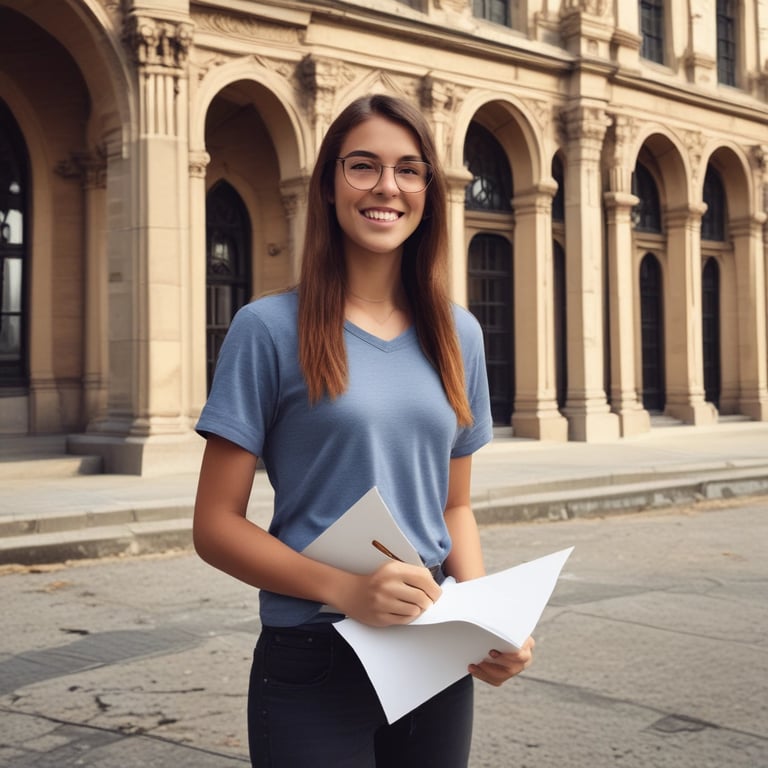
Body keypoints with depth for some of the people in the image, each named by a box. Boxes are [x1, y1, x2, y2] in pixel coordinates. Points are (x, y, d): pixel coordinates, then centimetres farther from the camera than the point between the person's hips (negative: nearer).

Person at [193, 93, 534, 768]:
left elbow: (455, 507, 12)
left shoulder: (458, 334, 5)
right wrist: (342, 587, -23)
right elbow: (216, 525, -8)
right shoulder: (270, 328, -8)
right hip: (313, 664, -4)